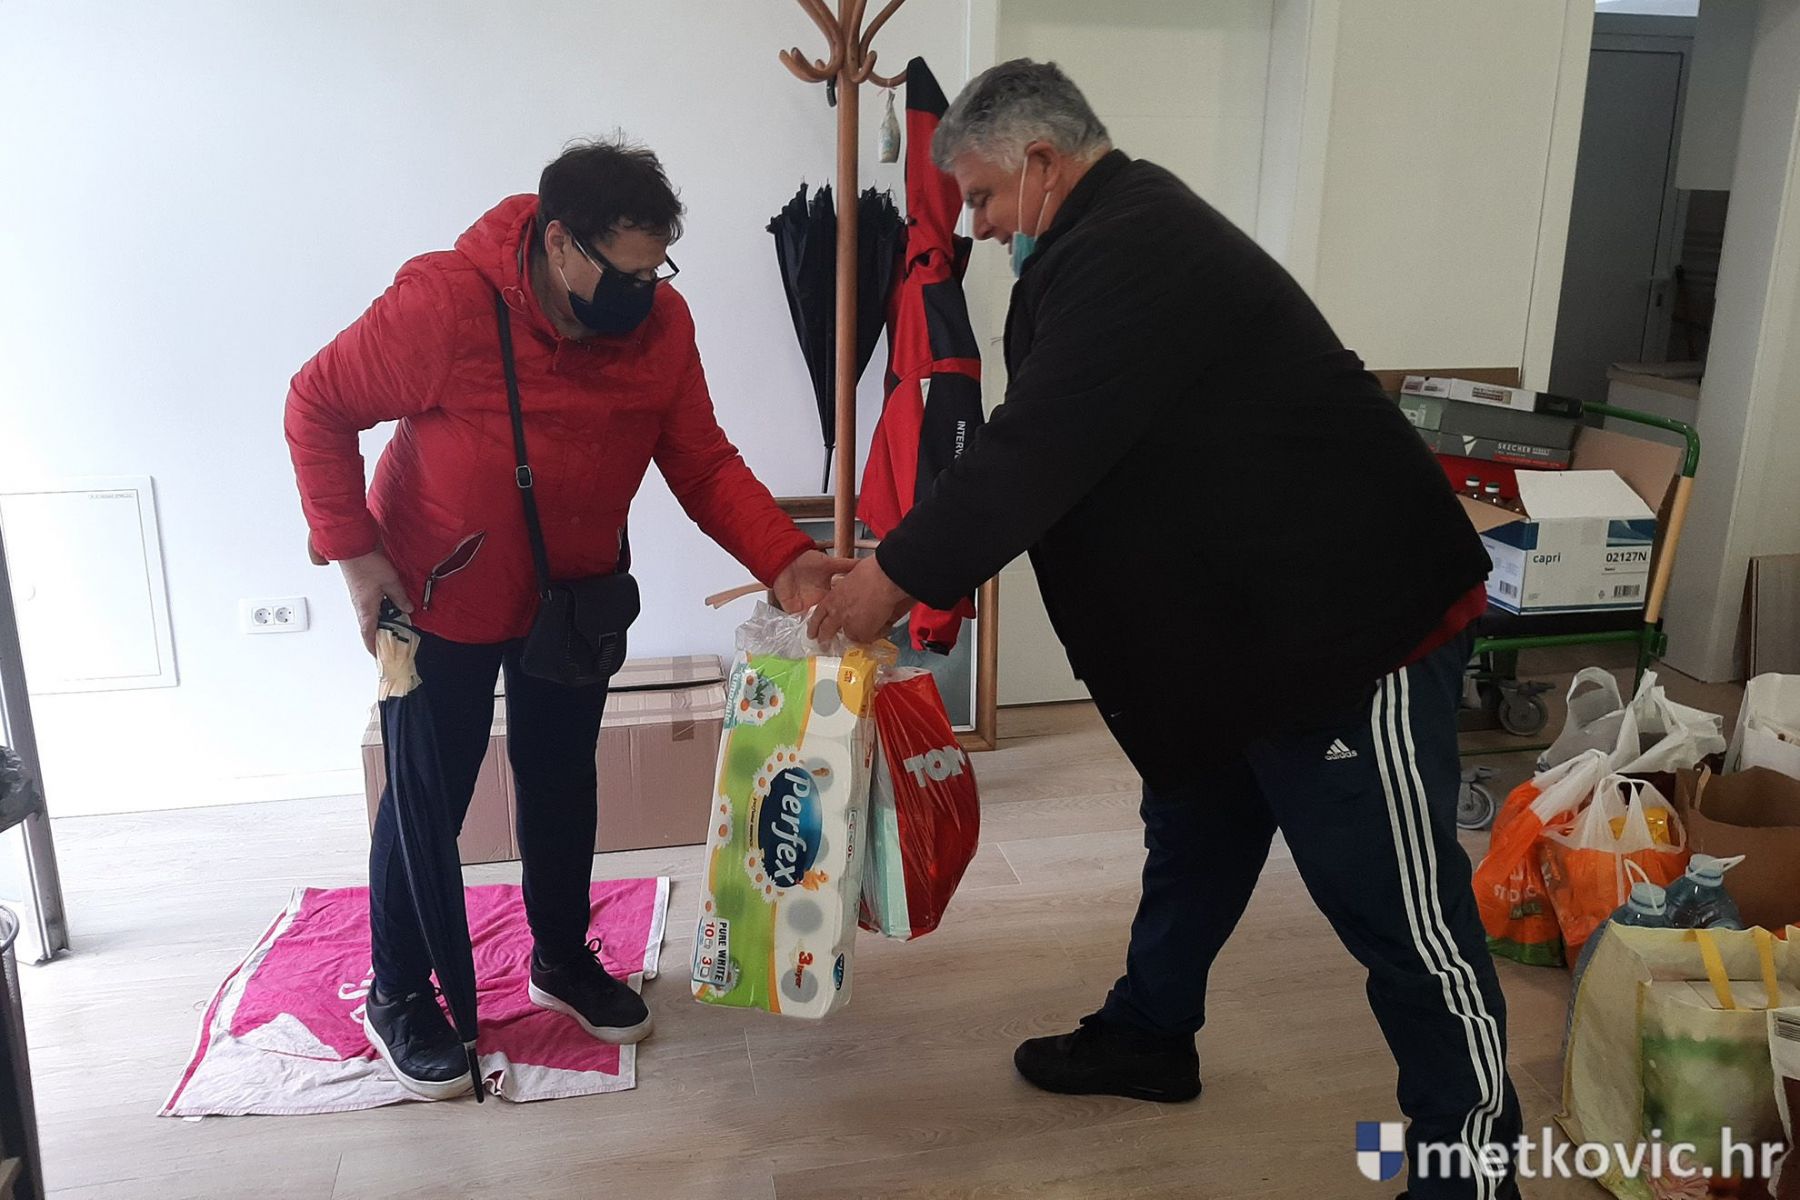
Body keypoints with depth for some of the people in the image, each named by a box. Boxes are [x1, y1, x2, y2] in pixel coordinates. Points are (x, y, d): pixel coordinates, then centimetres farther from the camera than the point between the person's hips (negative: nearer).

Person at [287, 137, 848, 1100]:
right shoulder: (443, 305, -28)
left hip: (576, 592, 4)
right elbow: (318, 405, -15)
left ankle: (563, 958, 38)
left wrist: (784, 560, -28)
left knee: (562, 778, 16)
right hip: (443, 596, -4)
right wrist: (353, 550, -19)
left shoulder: (661, 322, -16)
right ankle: (398, 996, 29)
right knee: (429, 797, 6)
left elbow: (701, 462, -14)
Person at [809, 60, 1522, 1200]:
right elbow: (1042, 452, 16)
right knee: (1193, 841, 22)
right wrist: (924, 565, 11)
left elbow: (1033, 451, -25)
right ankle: (1147, 1038, 41)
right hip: (1242, 627, 11)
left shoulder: (1129, 255, -20)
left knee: (1403, 908, 1)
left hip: (1360, 620, -11)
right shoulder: (1119, 242, 14)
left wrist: (899, 576, -13)